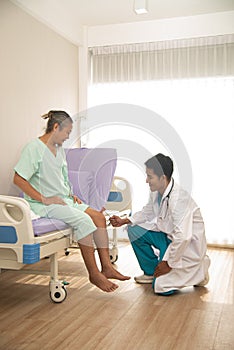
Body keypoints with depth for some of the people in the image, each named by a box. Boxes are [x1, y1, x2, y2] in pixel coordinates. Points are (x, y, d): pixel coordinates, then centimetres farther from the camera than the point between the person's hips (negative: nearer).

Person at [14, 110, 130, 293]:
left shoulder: (59, 149, 16)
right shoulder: (34, 148, -11)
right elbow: (18, 179, -17)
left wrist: (71, 195, 9)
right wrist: (44, 199, -20)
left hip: (63, 199, 9)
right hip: (45, 204, -9)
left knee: (99, 216, -7)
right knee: (84, 220, -26)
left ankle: (107, 267, -4)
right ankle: (94, 274, -15)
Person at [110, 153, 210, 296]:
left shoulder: (179, 199, -31)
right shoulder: (156, 193, -4)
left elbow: (183, 237, -33)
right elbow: (147, 213, 15)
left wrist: (168, 263, -23)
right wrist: (124, 221, 4)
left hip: (188, 245, -8)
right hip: (169, 237, 8)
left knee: (162, 287, -15)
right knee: (134, 230, 1)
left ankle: (197, 270, 9)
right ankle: (151, 272, 14)